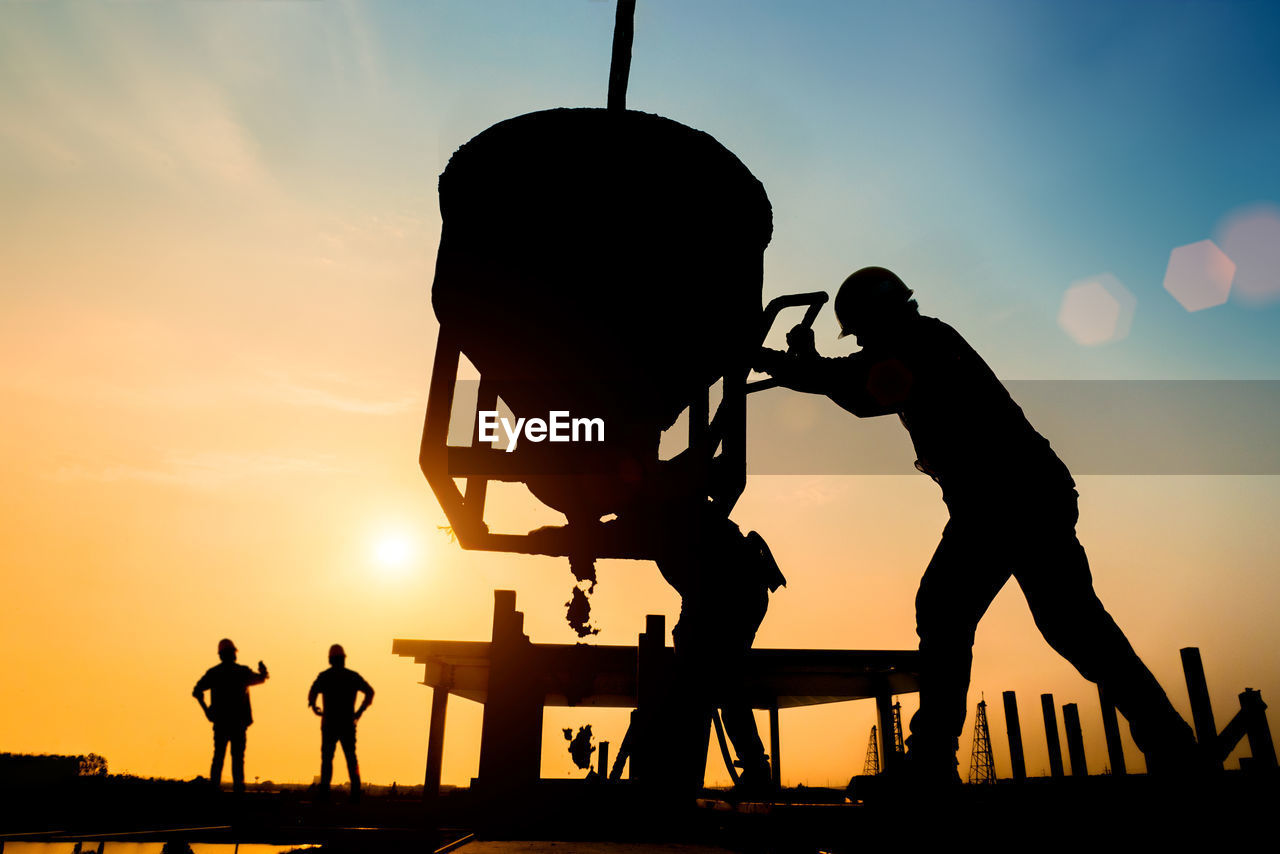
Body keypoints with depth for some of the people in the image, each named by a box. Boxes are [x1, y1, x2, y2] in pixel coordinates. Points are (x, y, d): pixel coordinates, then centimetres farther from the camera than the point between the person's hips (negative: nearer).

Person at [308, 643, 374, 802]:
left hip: (329, 724, -2)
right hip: (348, 724, 2)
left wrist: (314, 707, 4)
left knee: (327, 758, 7)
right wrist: (360, 710, 8)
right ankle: (356, 791, 5)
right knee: (351, 758, 10)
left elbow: (312, 695, -16)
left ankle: (324, 791, 1)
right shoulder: (353, 676, 5)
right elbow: (370, 692, 2)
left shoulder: (324, 676, -2)